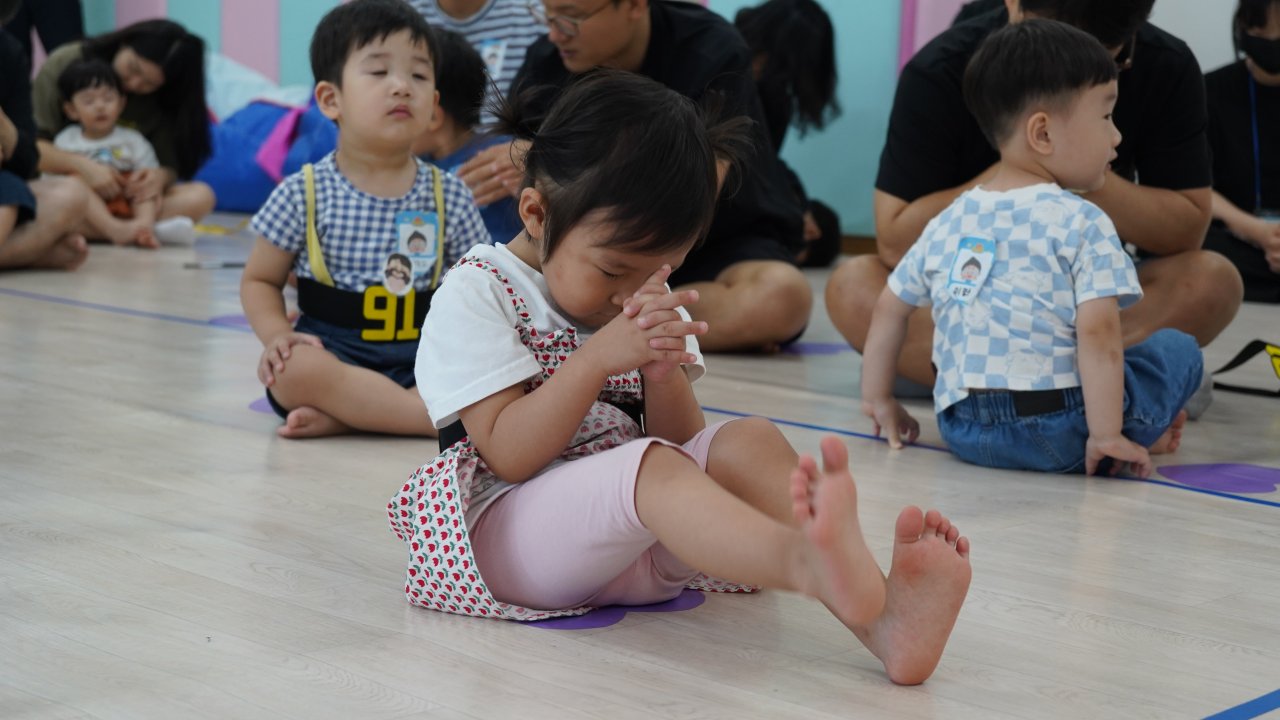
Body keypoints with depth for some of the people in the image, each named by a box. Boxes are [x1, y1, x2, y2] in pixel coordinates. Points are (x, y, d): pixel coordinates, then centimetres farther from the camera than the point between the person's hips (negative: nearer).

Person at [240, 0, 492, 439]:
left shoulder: (449, 197, 6)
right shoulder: (304, 194, 1)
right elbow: (259, 280, 9)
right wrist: (277, 335, -11)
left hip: (424, 358, 2)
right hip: (332, 351, -2)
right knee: (295, 370, -35)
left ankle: (343, 416, -27)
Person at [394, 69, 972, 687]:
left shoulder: (651, 303, 16)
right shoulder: (476, 295, -4)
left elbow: (683, 443, 10)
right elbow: (509, 455, -13)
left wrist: (666, 371, -10)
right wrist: (597, 358, -22)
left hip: (638, 542, 6)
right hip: (509, 534, -6)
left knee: (748, 442, -22)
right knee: (649, 466, -36)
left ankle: (878, 618, -45)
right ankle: (807, 562, -67)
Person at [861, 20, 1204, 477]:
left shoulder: (947, 223, 12)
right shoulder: (1082, 224, -7)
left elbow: (890, 307, 19)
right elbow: (1098, 333, -15)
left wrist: (878, 398, 28)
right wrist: (1108, 436, -13)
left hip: (961, 431, 6)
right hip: (1057, 436, -5)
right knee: (1178, 349, 14)